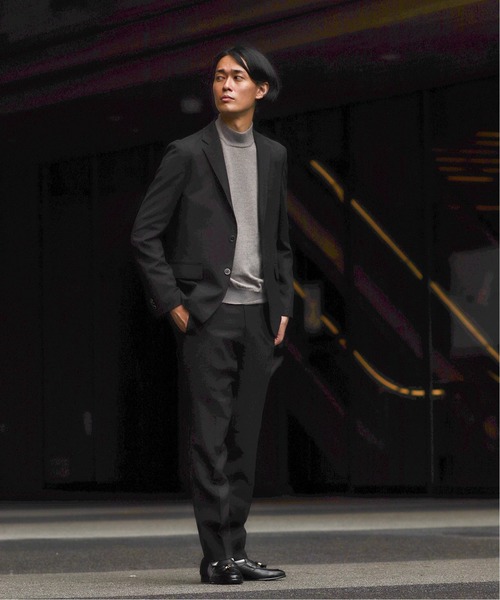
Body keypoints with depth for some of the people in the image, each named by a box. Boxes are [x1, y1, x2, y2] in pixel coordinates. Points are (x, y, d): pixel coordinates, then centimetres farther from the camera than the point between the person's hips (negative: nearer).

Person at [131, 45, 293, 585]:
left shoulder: (273, 157, 14)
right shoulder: (188, 154, -1)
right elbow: (145, 234, -2)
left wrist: (282, 306, 11)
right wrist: (172, 303, -9)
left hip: (258, 317, 5)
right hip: (207, 314, -5)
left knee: (244, 439, 6)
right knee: (210, 437, -7)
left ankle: (235, 552, 11)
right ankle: (218, 555, -6)